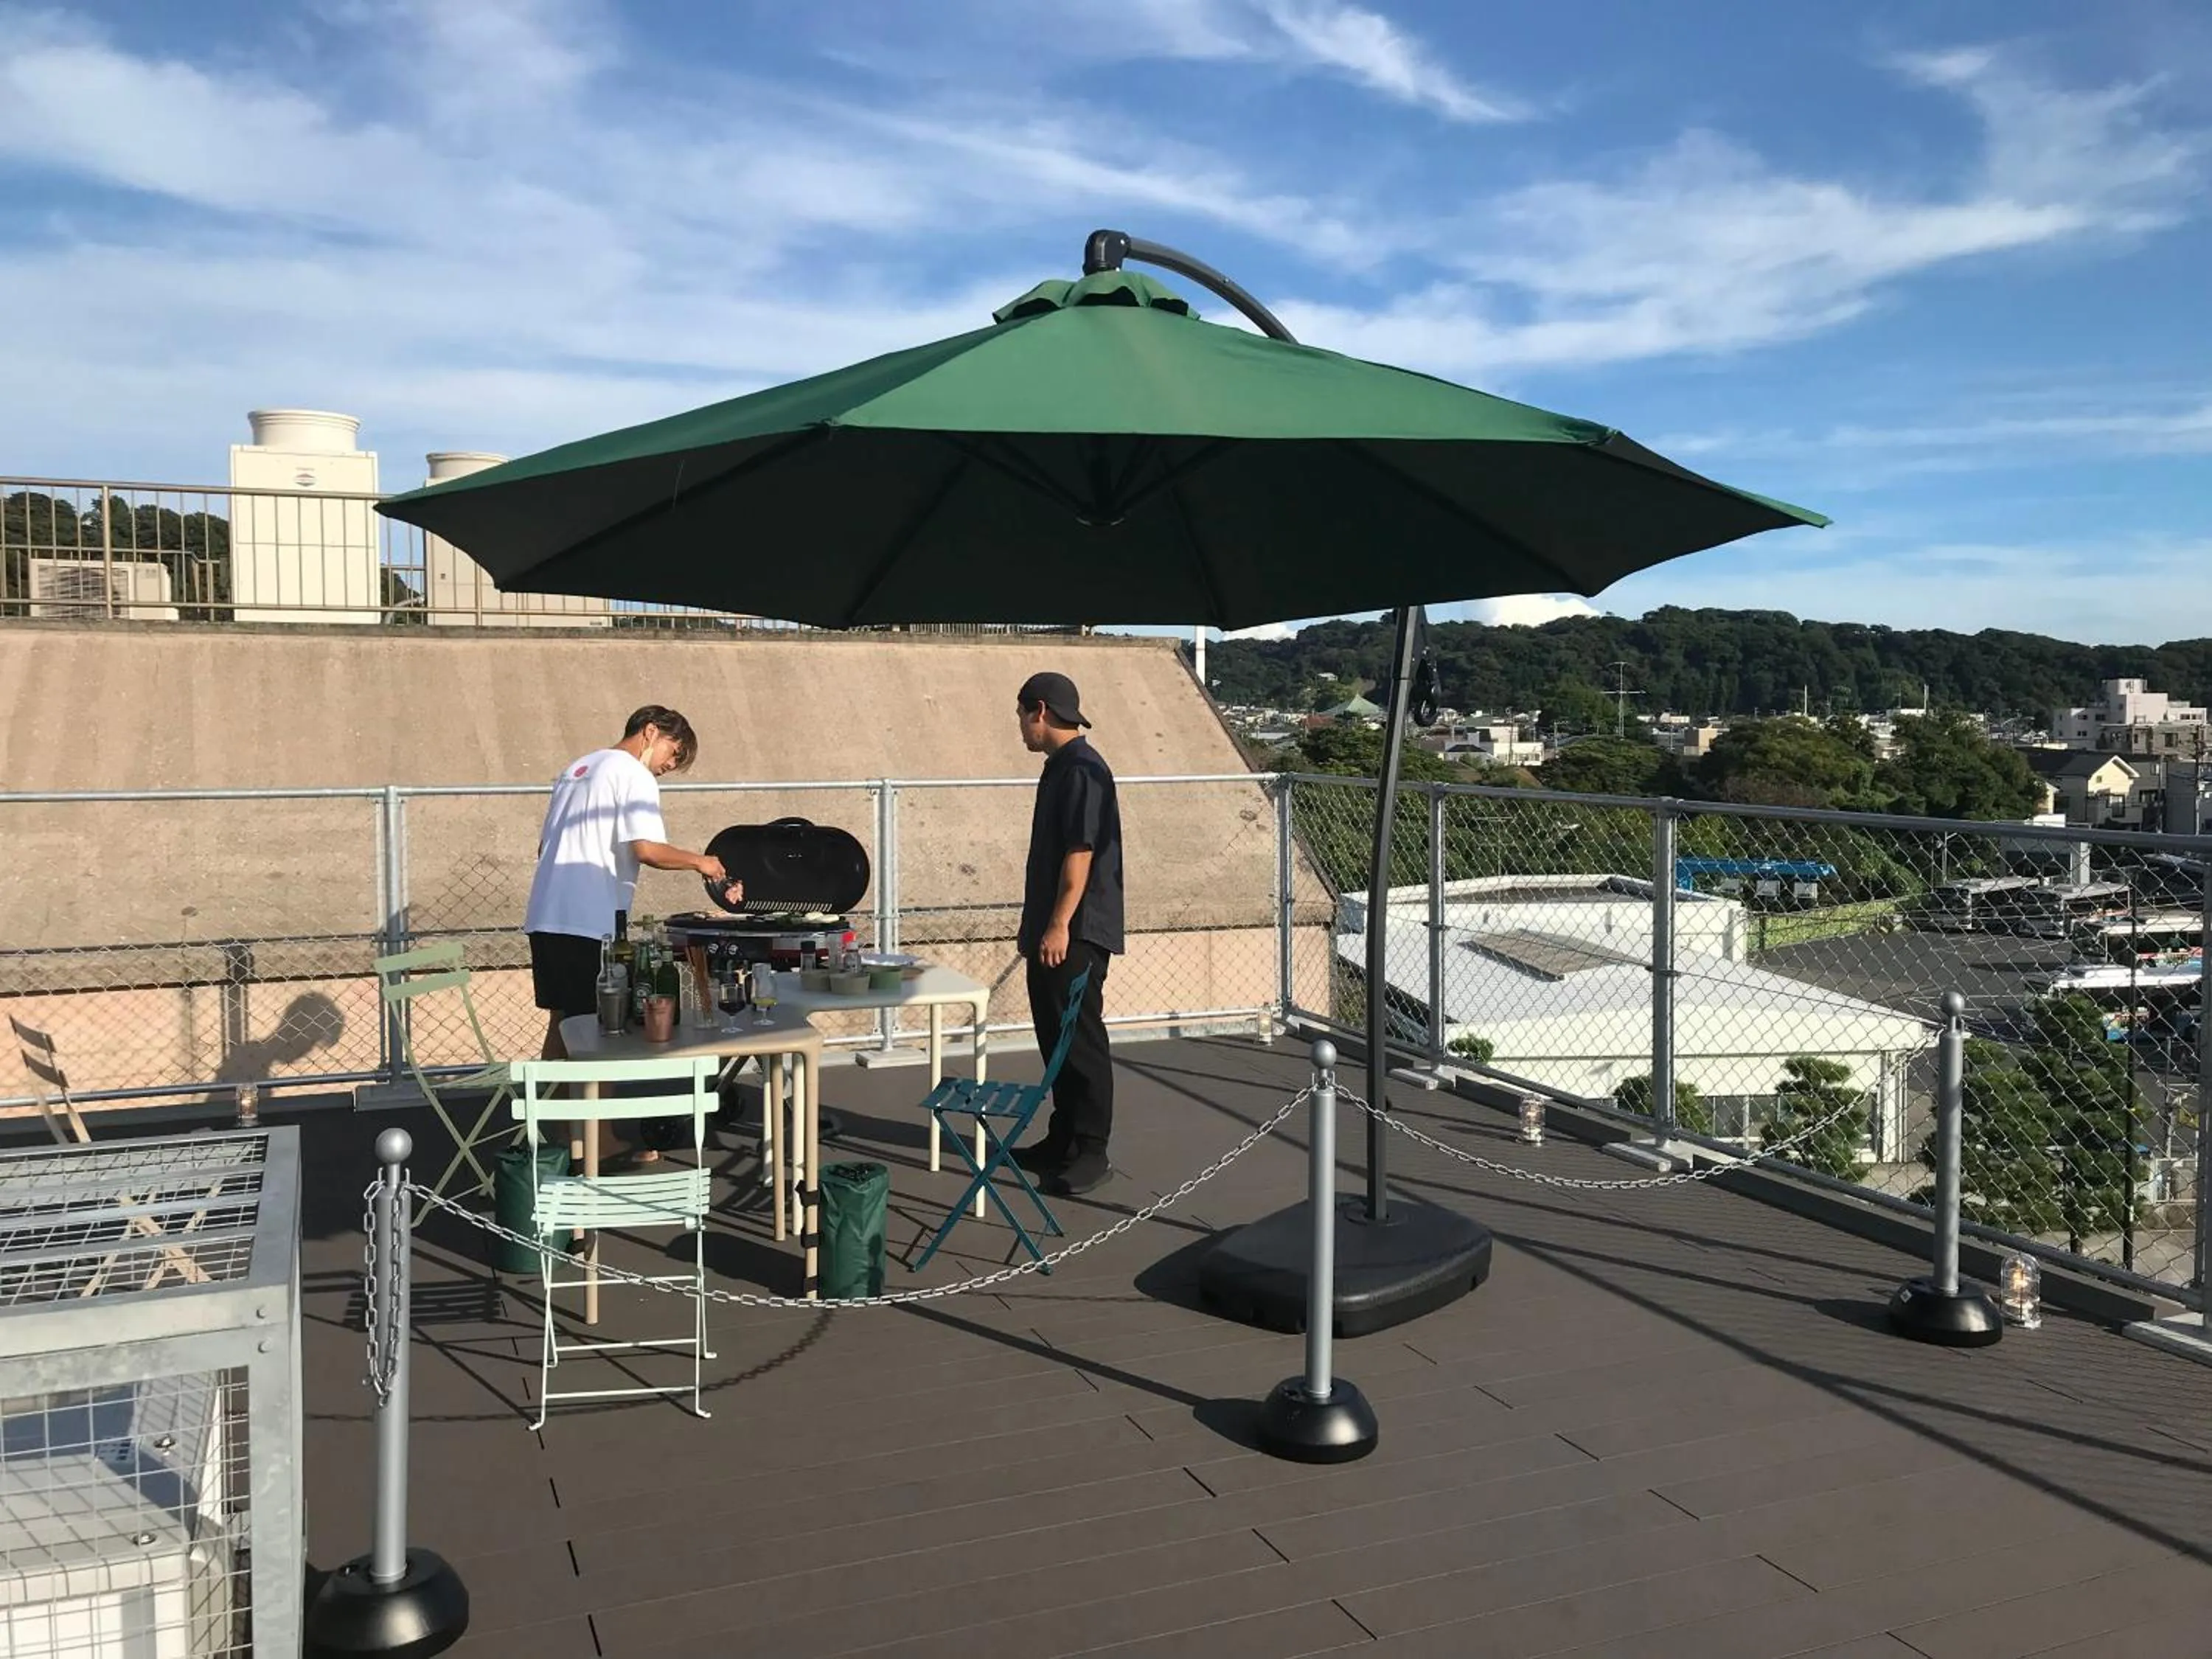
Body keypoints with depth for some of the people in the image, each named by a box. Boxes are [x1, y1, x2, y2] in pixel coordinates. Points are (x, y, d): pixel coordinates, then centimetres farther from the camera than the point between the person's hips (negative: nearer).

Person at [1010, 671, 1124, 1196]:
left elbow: (1080, 852, -21)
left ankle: (1090, 1152, 2)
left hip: (1078, 934, -10)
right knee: (1055, 1038, 15)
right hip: (1051, 931, 10)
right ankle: (1062, 1141, 24)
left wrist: (1060, 925, -22)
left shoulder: (1083, 769, -15)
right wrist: (1036, 928, 23)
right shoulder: (1060, 767, 16)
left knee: (1081, 1040, -5)